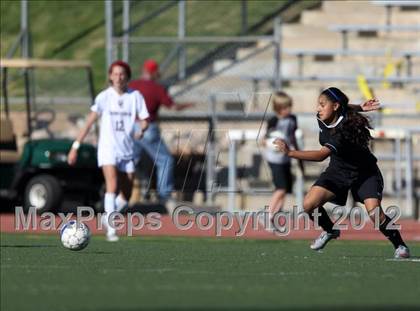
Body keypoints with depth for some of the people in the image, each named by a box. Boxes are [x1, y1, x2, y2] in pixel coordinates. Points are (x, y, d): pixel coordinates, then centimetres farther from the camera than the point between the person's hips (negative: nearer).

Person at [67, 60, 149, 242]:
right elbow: (89, 122, 0)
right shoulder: (104, 97, -1)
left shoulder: (135, 96, 4)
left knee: (125, 196, 5)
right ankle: (111, 229, -23)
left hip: (127, 151, 3)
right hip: (108, 148, -3)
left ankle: (107, 218, 32)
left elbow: (144, 120, 5)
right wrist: (76, 146, -4)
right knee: (112, 186, -22)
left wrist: (141, 130, -19)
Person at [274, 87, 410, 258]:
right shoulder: (322, 119, -11)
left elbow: (321, 155, -47)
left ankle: (400, 245, -2)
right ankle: (330, 231, 17)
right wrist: (359, 108, -4)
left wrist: (290, 153, -52)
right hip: (338, 171, 7)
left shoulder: (343, 130, -35)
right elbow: (341, 109, 14)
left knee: (375, 213, -25)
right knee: (309, 204, -11)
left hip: (365, 173, -7)